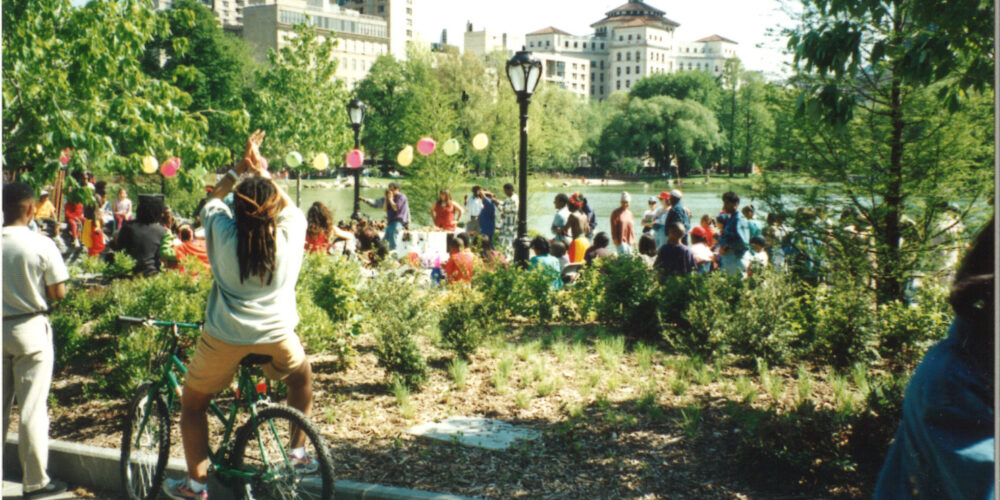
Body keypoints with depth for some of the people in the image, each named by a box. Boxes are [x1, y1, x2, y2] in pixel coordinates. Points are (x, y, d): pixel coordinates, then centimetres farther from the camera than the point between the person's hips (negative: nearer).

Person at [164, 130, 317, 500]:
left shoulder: (223, 232, -5)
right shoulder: (290, 234, -4)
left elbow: (212, 199, 16)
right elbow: (291, 207, 18)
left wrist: (242, 167, 19)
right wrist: (263, 171, 20)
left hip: (225, 336, -1)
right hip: (276, 334, 1)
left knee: (192, 403, 18)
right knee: (302, 376, 31)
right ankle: (298, 452, 28)